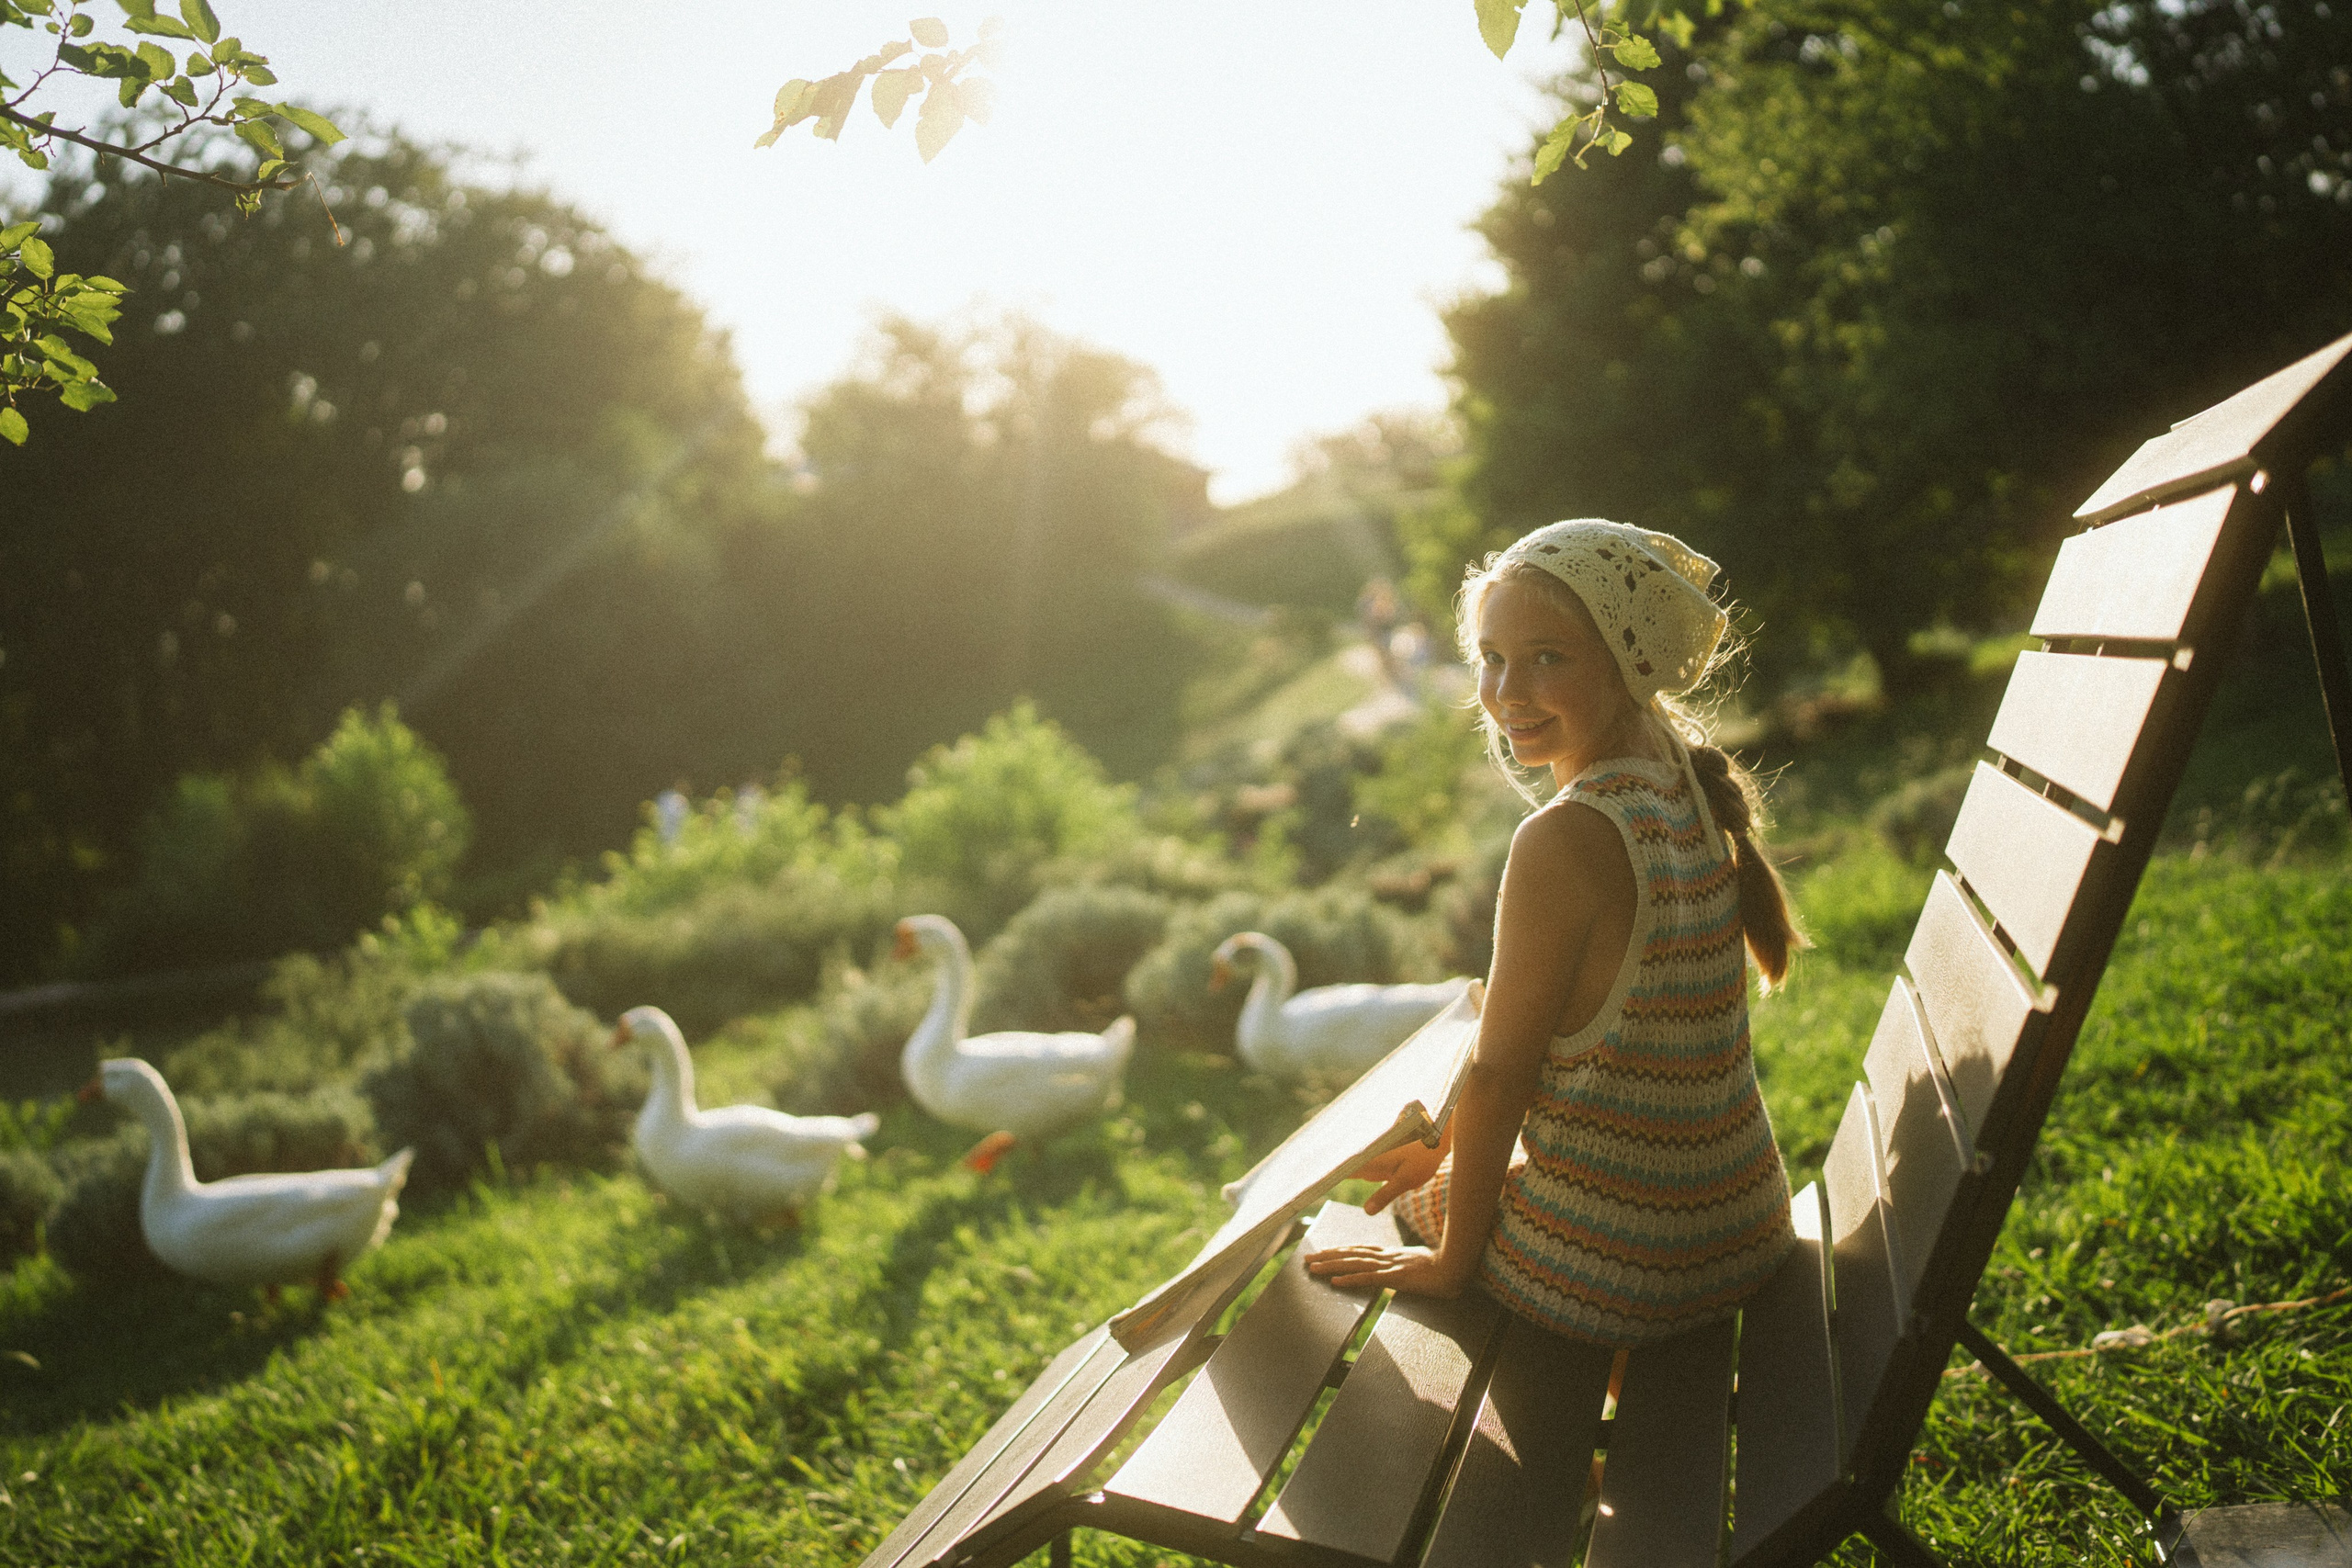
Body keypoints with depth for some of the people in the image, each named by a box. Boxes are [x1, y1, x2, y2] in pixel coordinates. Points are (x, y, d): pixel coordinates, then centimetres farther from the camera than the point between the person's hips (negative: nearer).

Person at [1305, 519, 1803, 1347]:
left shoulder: (1565, 839, -26)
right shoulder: (1687, 794, 0)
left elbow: (1498, 1075, -18)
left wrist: (1449, 1260, -6)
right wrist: (1449, 1142, 18)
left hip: (1618, 1271, -7)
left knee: (1410, 1194, 24)